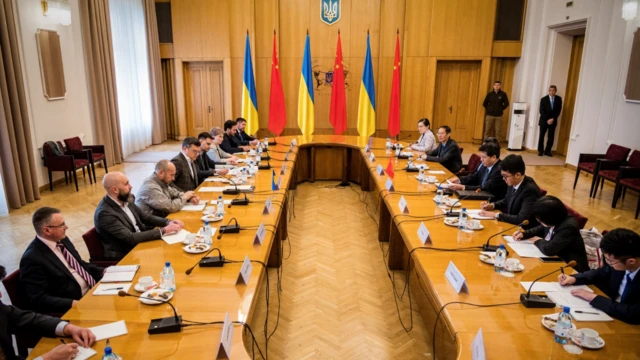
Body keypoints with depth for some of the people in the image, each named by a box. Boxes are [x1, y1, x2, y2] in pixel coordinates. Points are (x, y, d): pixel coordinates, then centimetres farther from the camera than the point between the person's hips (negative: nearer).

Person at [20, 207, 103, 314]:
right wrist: (73, 304, -27)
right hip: (73, 308, -8)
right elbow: (38, 300, -19)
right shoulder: (32, 258, -18)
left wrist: (104, 272, 2)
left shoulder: (62, 240, 6)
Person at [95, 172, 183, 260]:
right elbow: (131, 238, -26)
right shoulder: (104, 213, -23)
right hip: (125, 256, -7)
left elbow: (145, 217, 10)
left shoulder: (125, 199, 0)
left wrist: (168, 222, -8)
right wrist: (163, 230, -26)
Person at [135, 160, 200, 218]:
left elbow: (174, 193, 16)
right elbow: (170, 207, -25)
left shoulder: (162, 181, 2)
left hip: (162, 217, 8)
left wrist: (189, 198, -2)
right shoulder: (151, 187, -23)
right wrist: (185, 197, -10)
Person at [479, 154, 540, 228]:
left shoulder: (530, 190, -25)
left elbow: (521, 219, -30)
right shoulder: (513, 183, -3)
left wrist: (496, 215, -24)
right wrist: (492, 205, -1)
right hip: (512, 225, 7)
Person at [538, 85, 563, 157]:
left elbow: (558, 110, 0)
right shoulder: (543, 99, -5)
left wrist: (553, 119, -12)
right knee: (541, 136, 0)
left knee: (551, 137, 0)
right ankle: (540, 151, 10)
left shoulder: (559, 99, 0)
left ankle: (547, 151, 9)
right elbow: (541, 111, -7)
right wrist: (547, 120, -15)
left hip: (553, 121, 1)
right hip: (544, 120, -1)